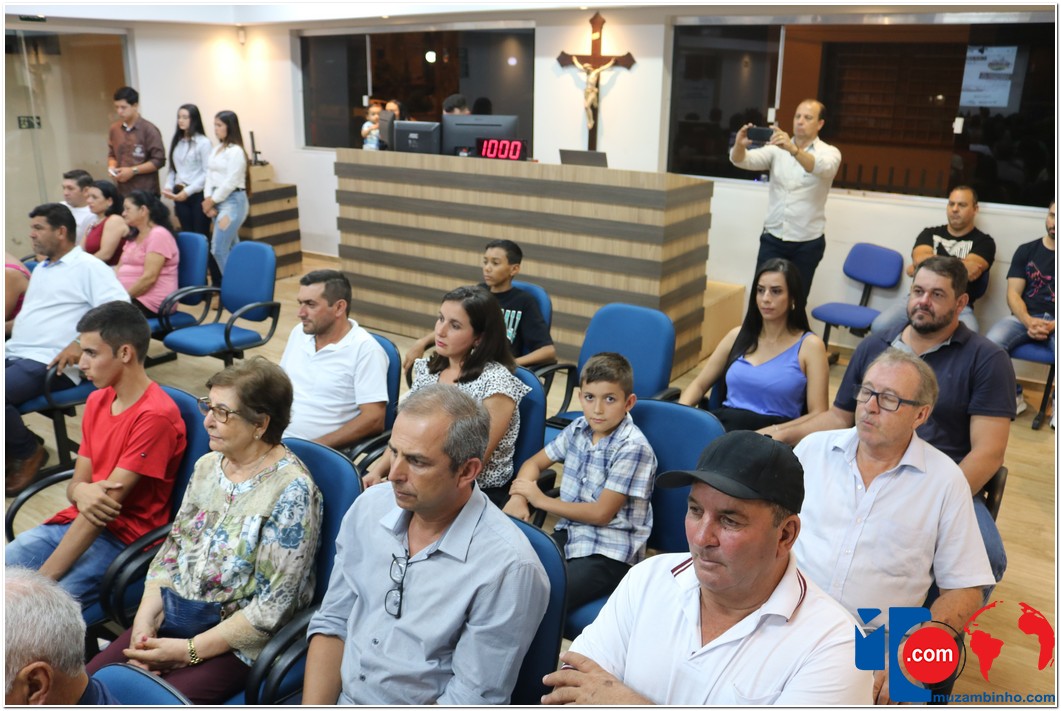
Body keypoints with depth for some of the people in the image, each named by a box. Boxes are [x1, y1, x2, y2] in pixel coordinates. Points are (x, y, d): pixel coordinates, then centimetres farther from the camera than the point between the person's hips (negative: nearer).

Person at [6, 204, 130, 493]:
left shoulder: (88, 267, -4)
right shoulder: (40, 269, 25)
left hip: (49, 362, -8)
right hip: (14, 354, 9)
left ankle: (27, 453, -3)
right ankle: (15, 448, 5)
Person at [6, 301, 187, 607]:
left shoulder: (155, 416, -20)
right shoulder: (97, 400, 8)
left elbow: (108, 502, -22)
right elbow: (76, 482, 8)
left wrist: (42, 580, -21)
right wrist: (81, 492, -18)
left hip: (124, 539, -8)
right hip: (77, 522, 8)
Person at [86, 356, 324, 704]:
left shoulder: (292, 491, -18)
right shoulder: (207, 465, 4)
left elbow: (273, 604, -18)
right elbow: (173, 547, 10)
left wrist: (189, 650, -17)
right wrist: (146, 618, -6)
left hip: (236, 641, -6)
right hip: (173, 616, 7)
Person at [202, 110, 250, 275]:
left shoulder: (236, 151, -11)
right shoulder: (216, 150, 15)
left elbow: (231, 182, -15)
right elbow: (210, 176, 11)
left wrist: (212, 200, -9)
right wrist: (208, 200, -3)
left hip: (232, 201, -8)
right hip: (217, 201, 8)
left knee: (218, 249, -12)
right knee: (232, 248, 13)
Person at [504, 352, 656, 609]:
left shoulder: (633, 448, -15)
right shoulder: (579, 429, 5)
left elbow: (601, 513, -15)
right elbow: (535, 463, 16)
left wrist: (541, 500, -7)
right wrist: (518, 498, -5)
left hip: (608, 553, -7)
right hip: (568, 535, 7)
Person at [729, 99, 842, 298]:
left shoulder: (829, 152, -4)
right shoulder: (777, 149, 4)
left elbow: (823, 168, -28)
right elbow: (743, 160, -10)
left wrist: (793, 149, -46)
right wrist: (740, 145, -35)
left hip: (807, 243, -1)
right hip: (772, 239, 2)